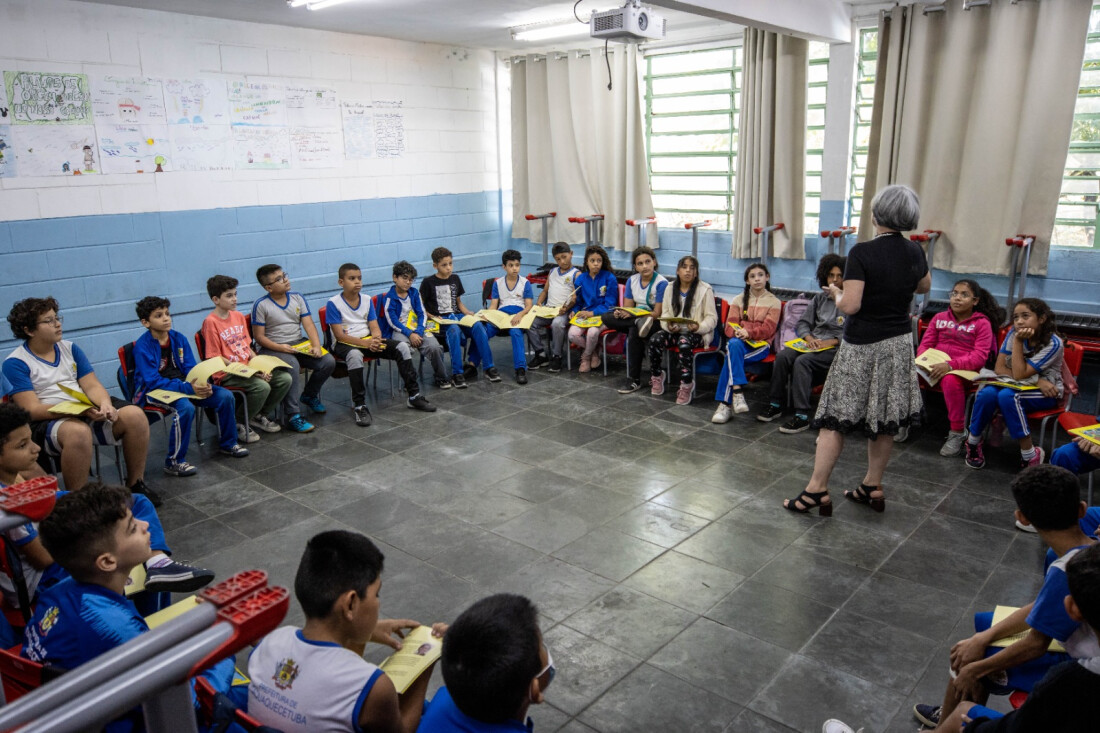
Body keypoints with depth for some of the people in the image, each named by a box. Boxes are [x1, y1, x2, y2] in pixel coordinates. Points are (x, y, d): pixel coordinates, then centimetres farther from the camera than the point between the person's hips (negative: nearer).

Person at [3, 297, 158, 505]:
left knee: (135, 415, -18)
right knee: (77, 431, -40)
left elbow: (92, 386, 7)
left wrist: (105, 403, -18)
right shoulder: (15, 363, -4)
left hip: (88, 412, 6)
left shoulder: (70, 349, 13)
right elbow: (32, 410, -13)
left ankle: (135, 485, -5)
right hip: (47, 422, -6)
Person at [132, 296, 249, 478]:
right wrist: (188, 388, -33)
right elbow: (154, 382, -22)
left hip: (184, 385, 6)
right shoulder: (143, 346, -16)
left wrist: (203, 385, -20)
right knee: (185, 407, -36)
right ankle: (174, 462, -22)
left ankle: (227, 444, 14)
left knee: (225, 396, -7)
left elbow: (191, 369, 2)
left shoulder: (178, 338, 1)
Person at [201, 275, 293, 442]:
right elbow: (215, 358, -13)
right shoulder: (211, 322, -11)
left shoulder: (239, 316, 13)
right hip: (226, 374, -7)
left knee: (285, 378, -9)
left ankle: (260, 416, 11)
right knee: (262, 386, -31)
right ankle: (238, 425, -7)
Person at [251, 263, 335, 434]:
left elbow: (309, 324, 0)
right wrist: (280, 348, -22)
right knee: (293, 366, -36)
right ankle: (293, 416, -30)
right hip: (273, 348, -5)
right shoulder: (261, 305, -8)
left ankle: (309, 394, 15)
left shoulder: (297, 298, 6)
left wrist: (316, 346, -16)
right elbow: (259, 337, -7)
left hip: (299, 344, 5)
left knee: (328, 362, -15)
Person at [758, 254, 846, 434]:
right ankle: (776, 404, -12)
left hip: (836, 348, -5)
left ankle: (802, 415, -31)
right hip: (813, 343, 6)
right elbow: (802, 323, 16)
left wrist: (831, 342, -18)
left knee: (802, 361, -32)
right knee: (782, 356, -23)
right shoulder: (820, 298, 18)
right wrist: (809, 338, -4)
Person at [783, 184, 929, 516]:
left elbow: (849, 305, -22)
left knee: (835, 419, 0)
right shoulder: (914, 252, 2)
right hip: (899, 345, 6)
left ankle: (817, 491, 2)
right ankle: (873, 488, 23)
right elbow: (924, 286, 22)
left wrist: (836, 293, -3)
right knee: (884, 420, 13)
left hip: (862, 348, -6)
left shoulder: (862, 252, -18)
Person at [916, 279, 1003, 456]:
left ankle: (957, 433, -24)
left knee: (950, 380, -39)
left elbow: (980, 357, -8)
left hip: (964, 370, -3)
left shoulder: (982, 323, 4)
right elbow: (925, 344, 14)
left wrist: (951, 365, -23)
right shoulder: (939, 318, 16)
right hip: (934, 367, 4)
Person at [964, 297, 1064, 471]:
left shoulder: (1053, 343, -18)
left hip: (1046, 393, -4)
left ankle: (1030, 455, -24)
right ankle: (973, 442, -10)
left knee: (1007, 396, -35)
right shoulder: (1013, 333, -6)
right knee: (987, 393, -30)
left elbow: (1019, 374, -24)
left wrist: (1018, 342, -25)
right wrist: (1035, 380, -21)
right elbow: (999, 369, -10)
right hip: (1020, 385, 4)